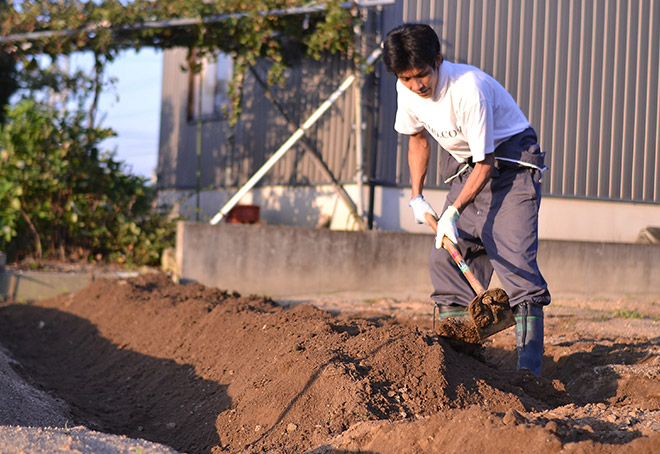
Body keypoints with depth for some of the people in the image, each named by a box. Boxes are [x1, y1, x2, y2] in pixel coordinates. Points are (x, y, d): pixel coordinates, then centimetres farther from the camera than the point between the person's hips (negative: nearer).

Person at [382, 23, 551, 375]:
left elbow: (485, 162, -24)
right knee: (445, 258, 2)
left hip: (512, 161, -8)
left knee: (514, 259, -19)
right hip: (465, 167, 8)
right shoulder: (407, 90, -8)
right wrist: (417, 195, 8)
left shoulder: (469, 88, -30)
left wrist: (453, 212, -29)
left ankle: (529, 365, -22)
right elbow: (418, 137, 13)